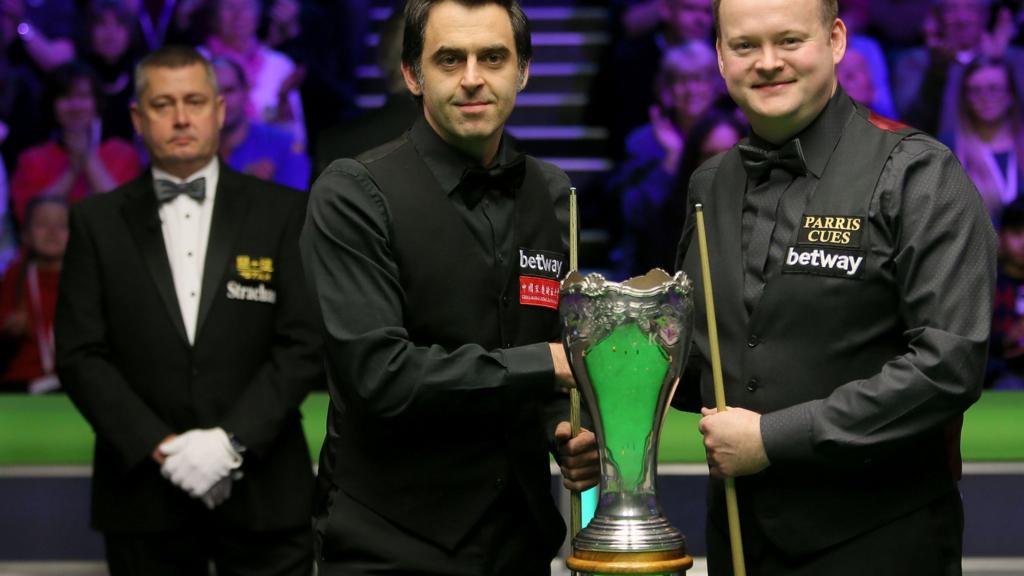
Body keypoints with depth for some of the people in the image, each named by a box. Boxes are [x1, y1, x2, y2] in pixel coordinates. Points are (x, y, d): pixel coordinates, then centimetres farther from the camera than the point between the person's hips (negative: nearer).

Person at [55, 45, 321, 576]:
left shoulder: (282, 212, 4)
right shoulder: (97, 222, 7)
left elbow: (304, 343, -2)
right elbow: (80, 356, 1)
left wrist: (231, 441, -12)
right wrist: (158, 447, -10)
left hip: (262, 493, 0)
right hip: (144, 498, 1)